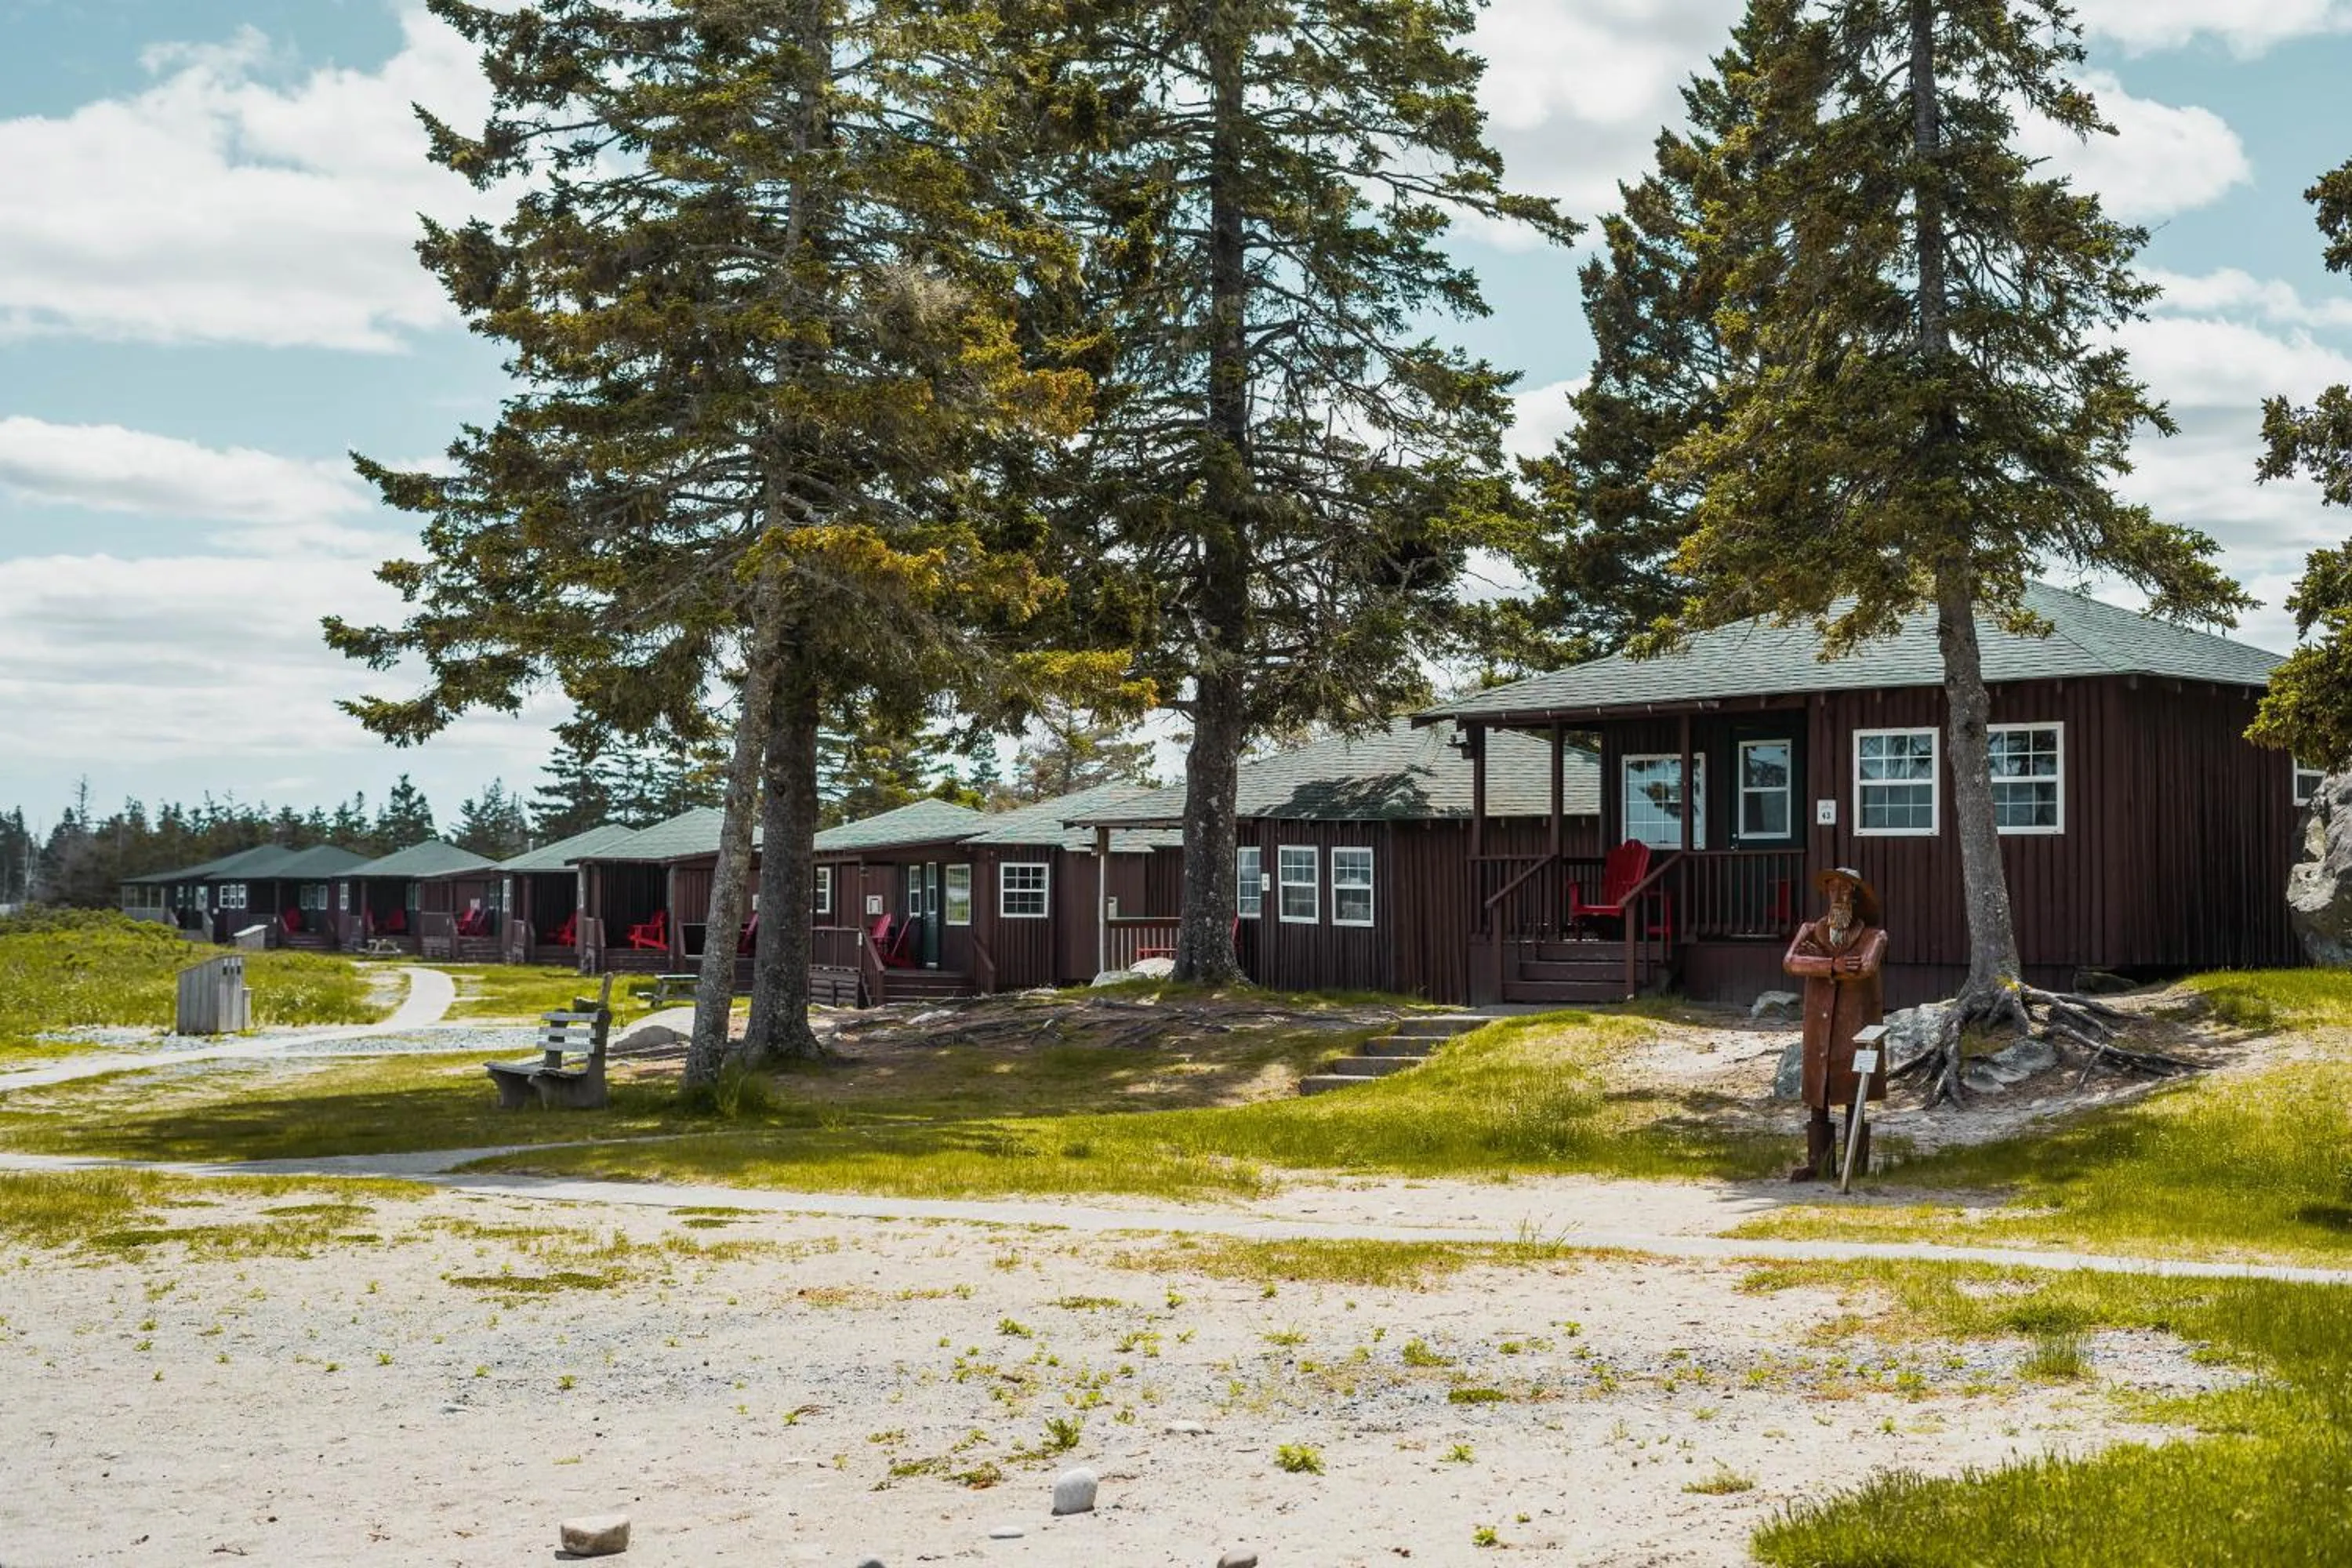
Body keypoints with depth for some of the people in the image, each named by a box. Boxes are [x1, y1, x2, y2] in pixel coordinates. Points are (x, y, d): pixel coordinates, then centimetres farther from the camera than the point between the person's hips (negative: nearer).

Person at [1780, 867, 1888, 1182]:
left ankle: (1857, 1165, 6)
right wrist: (1831, 965, -23)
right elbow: (1791, 962, -9)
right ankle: (1818, 1163, 7)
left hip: (1855, 1028, -3)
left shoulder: (1873, 935, 2)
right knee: (1817, 1098, 3)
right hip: (1819, 1028, 3)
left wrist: (1815, 963, -11)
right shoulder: (1810, 930, 11)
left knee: (1854, 1100, -1)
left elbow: (1866, 968, -19)